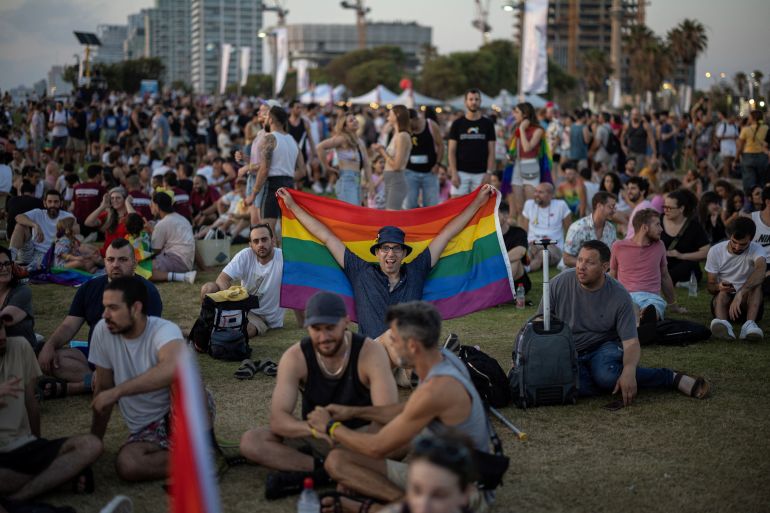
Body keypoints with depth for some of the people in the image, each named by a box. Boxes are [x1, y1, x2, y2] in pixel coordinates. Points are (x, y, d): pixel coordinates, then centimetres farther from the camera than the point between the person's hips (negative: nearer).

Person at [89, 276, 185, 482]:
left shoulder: (164, 330, -19)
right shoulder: (103, 331, -5)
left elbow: (172, 369, -43)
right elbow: (103, 388, 6)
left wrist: (117, 391, -37)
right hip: (146, 430, 5)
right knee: (126, 466, -29)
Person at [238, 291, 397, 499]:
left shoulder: (370, 353, -17)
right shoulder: (295, 358, -12)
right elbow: (278, 420, -19)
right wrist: (315, 428, -40)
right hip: (316, 439, 2)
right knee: (251, 441, -20)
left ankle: (303, 476, -32)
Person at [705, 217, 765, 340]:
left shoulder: (757, 250, -12)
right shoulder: (715, 251, -4)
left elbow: (761, 269, -36)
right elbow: (710, 286, -1)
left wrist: (740, 294, -52)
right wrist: (718, 287, -28)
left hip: (748, 303, -1)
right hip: (723, 301, 1)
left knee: (755, 283, -30)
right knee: (722, 293, -33)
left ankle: (749, 324, -51)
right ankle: (723, 323, -64)